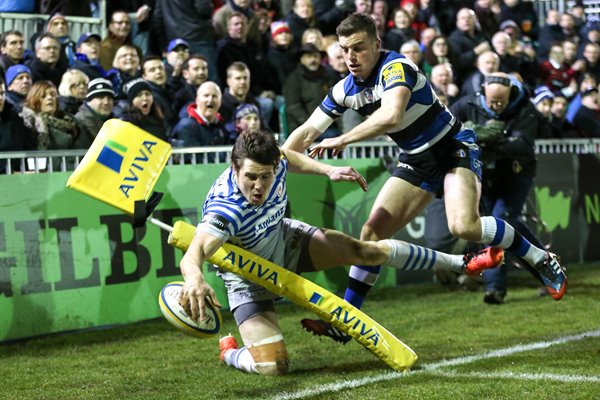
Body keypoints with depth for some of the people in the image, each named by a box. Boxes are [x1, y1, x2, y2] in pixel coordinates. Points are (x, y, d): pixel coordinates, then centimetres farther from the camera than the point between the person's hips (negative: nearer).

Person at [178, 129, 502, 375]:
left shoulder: (272, 163, -23)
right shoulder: (225, 210, -43)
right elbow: (193, 254, -63)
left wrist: (328, 170, 1)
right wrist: (194, 279, -84)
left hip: (284, 240, 5)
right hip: (249, 278, -5)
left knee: (365, 251, 1)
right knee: (273, 367, -20)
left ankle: (460, 262, 22)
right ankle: (229, 353, 17)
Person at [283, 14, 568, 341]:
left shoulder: (396, 68, -23)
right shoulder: (345, 89, 0)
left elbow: (391, 115, -42)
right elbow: (307, 132, 6)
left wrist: (343, 140, -35)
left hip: (453, 148, -7)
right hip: (415, 161, 7)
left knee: (463, 225, -29)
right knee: (372, 232, -3)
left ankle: (541, 259, -9)